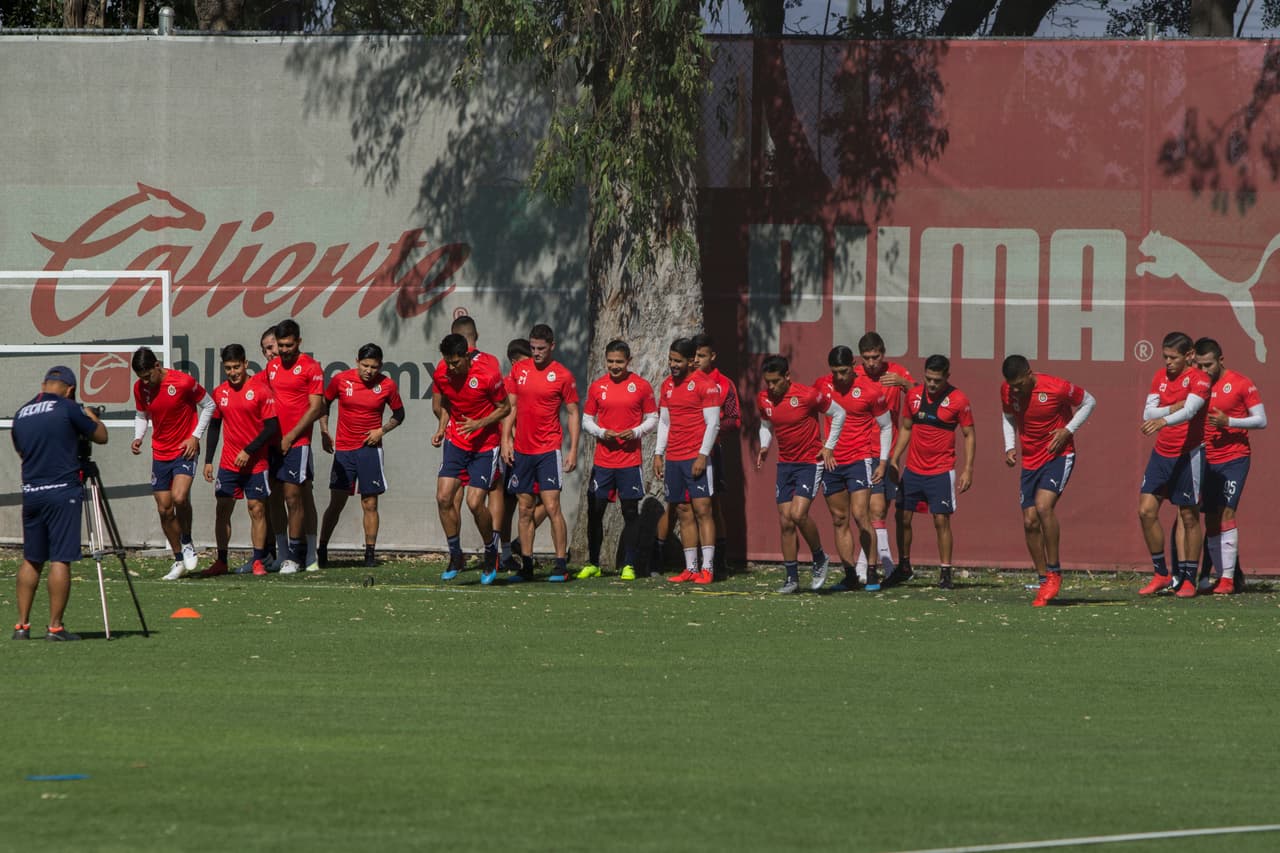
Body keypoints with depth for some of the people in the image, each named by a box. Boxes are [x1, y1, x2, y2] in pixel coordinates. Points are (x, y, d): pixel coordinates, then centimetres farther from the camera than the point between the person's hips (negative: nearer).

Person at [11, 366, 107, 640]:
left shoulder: (20, 415, 11)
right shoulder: (68, 409, -7)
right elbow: (101, 436, 3)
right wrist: (91, 415, 22)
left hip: (30, 493, 6)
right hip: (62, 493, -6)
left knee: (31, 559, 14)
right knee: (60, 559, -3)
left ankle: (22, 624, 13)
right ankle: (55, 626, -5)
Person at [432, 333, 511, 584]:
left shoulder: (487, 377, -20)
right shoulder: (441, 373, -6)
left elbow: (505, 408, -7)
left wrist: (480, 423, -21)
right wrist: (443, 427, -3)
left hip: (485, 445, -4)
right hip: (456, 441, 4)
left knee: (475, 502, -12)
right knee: (443, 496, -9)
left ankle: (491, 553, 14)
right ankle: (455, 556, 8)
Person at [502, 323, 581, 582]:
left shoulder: (562, 375, -3)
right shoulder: (519, 369, 7)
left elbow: (573, 413, 1)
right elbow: (510, 407, 12)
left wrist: (573, 450, -4)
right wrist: (505, 439, 3)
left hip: (548, 449, -4)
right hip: (521, 449, 4)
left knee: (552, 507, -10)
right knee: (525, 509, 7)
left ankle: (561, 566, -6)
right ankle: (526, 566, 12)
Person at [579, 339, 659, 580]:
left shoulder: (641, 386, 1)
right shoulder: (597, 387, 6)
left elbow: (652, 419, 6)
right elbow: (587, 420, 11)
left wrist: (635, 432, -12)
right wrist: (601, 432, -8)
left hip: (630, 459, -2)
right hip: (602, 459, 2)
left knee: (630, 511, 0)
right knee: (595, 510, 1)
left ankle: (629, 565, 5)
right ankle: (592, 564, 11)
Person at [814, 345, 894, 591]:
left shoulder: (870, 389, -7)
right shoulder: (821, 386, 4)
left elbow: (886, 427, 2)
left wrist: (883, 462, -4)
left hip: (860, 459, -5)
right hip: (831, 461, 5)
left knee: (860, 515, -15)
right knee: (839, 520, 5)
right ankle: (850, 575, 10)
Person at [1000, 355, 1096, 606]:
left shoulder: (1056, 388, -19)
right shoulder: (1007, 391, -4)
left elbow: (1088, 402, -2)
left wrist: (1068, 430, -14)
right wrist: (1010, 446, 2)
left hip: (1059, 455, -6)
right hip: (1030, 461, 6)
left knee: (1044, 505, -26)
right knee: (1029, 521, -1)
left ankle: (1054, 572, -13)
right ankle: (1044, 581, 11)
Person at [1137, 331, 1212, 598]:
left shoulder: (1199, 379, -11)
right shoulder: (1160, 376, 8)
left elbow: (1190, 410, -29)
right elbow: (1148, 413, 2)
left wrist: (1163, 420, -45)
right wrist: (1172, 408, -16)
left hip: (1188, 454, -6)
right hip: (1162, 453, 6)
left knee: (1189, 516, 0)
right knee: (1146, 510, -2)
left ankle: (1188, 579, 10)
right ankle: (1161, 575, 9)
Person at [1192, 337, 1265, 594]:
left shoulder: (1241, 384, -5)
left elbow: (1261, 420, -5)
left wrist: (1229, 421, -18)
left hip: (1234, 459, -6)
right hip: (1206, 461, 6)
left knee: (1226, 513, -15)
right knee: (1211, 520, 4)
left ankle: (1228, 578, -16)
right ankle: (1221, 575, 10)